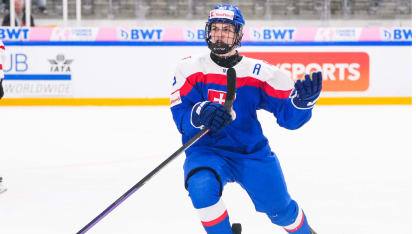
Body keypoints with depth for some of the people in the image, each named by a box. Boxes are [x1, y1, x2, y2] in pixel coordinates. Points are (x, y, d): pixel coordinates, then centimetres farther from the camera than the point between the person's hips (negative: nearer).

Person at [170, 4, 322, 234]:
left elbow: (289, 117, -3)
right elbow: (180, 116, -12)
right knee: (202, 185, -32)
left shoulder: (260, 72, -2)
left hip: (252, 152, 2)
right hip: (206, 151, -1)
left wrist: (303, 99, -25)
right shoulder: (190, 69, -4)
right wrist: (200, 113, -34)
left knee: (280, 209, 0)